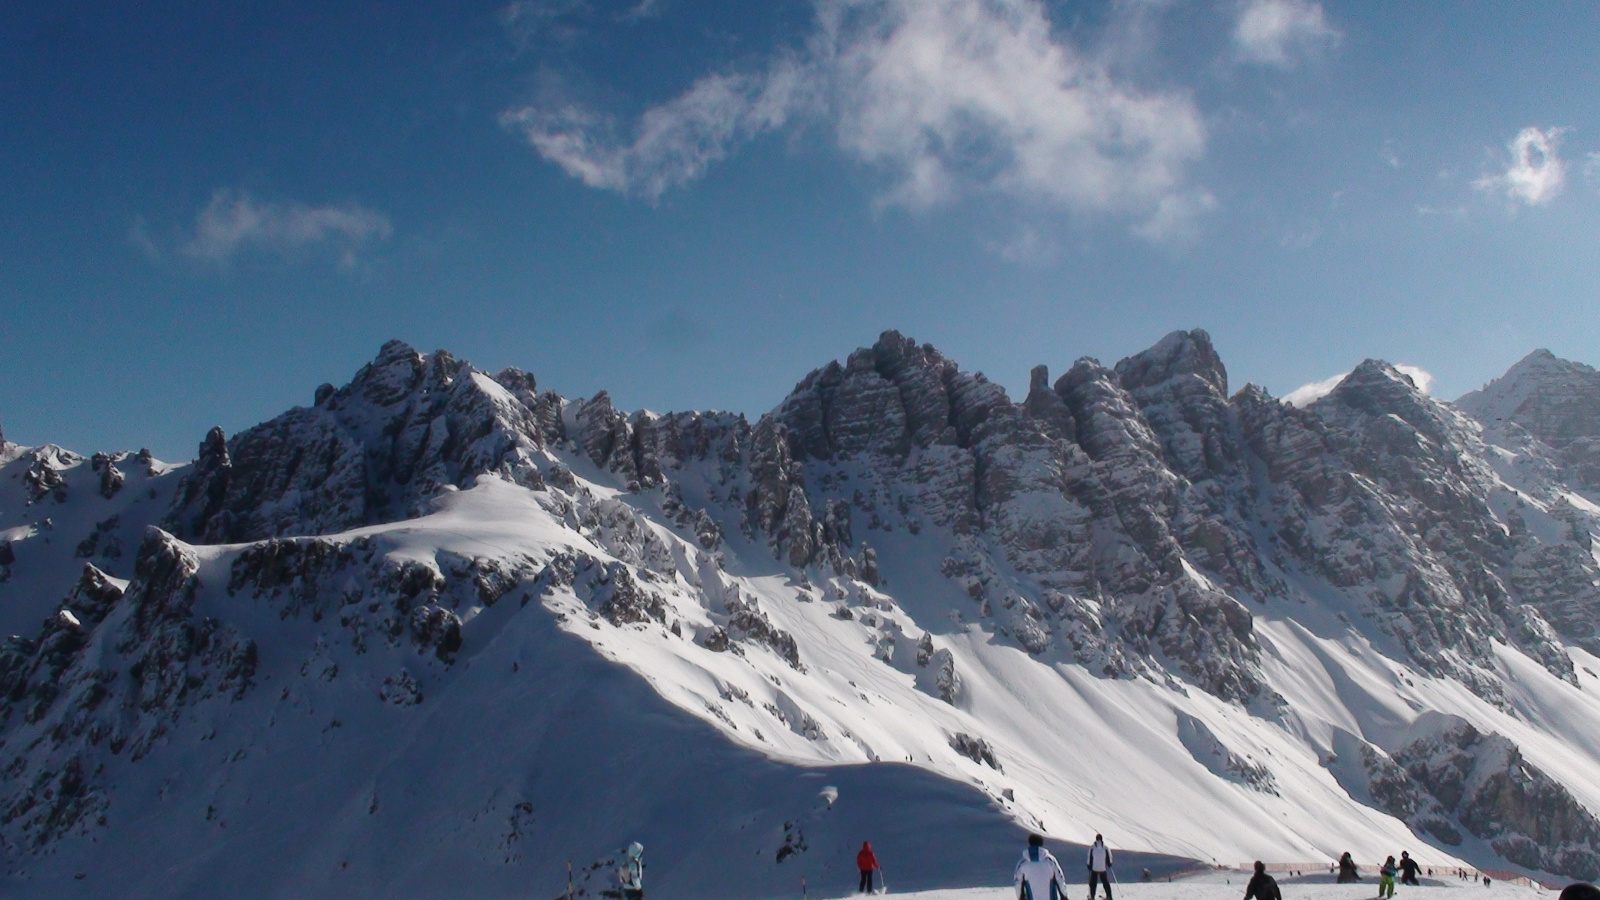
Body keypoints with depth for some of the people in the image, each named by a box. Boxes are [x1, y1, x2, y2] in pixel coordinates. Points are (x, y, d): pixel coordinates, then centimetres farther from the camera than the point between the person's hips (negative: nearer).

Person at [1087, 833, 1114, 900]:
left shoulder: (1092, 847, -8)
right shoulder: (1105, 848, -7)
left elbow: (1089, 858, -2)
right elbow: (1109, 857, 3)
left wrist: (1089, 866, 9)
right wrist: (1109, 864, 20)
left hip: (1094, 868, -1)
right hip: (1103, 868, 1)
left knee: (1093, 882, 8)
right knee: (1105, 882, 15)